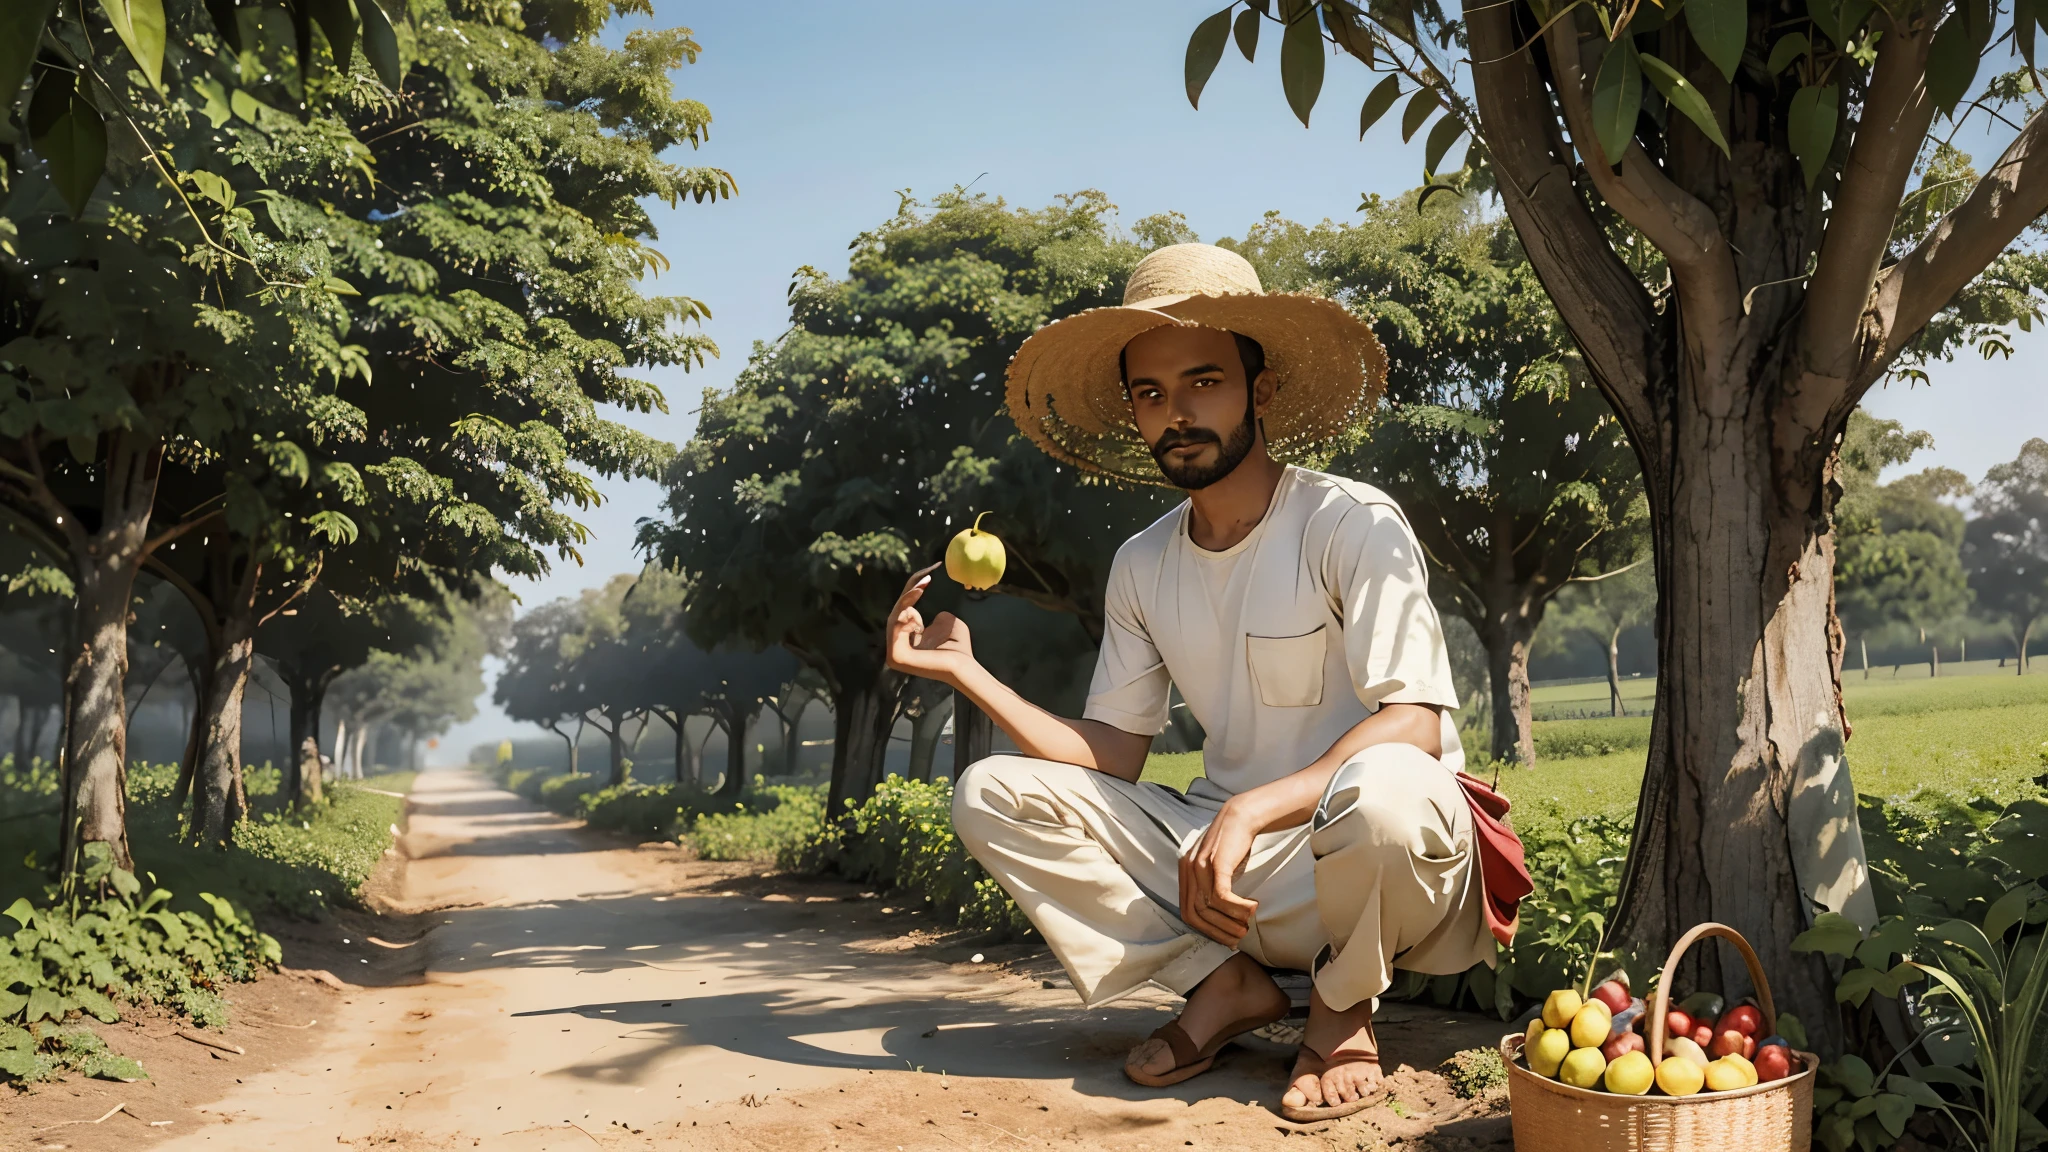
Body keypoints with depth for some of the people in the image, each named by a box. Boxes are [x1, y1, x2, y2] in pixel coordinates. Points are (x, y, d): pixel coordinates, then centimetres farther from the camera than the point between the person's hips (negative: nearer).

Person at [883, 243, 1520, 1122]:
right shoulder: (1142, 567, 6)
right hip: (1229, 858, 5)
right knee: (991, 794, -6)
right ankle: (1226, 983, -2)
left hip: (1369, 859, -5)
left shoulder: (1352, 524, -12)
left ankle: (1343, 1004, -6)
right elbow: (1112, 756, 5)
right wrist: (966, 672, -5)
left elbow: (1413, 723, -22)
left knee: (1379, 786, -41)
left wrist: (1251, 809, -34)